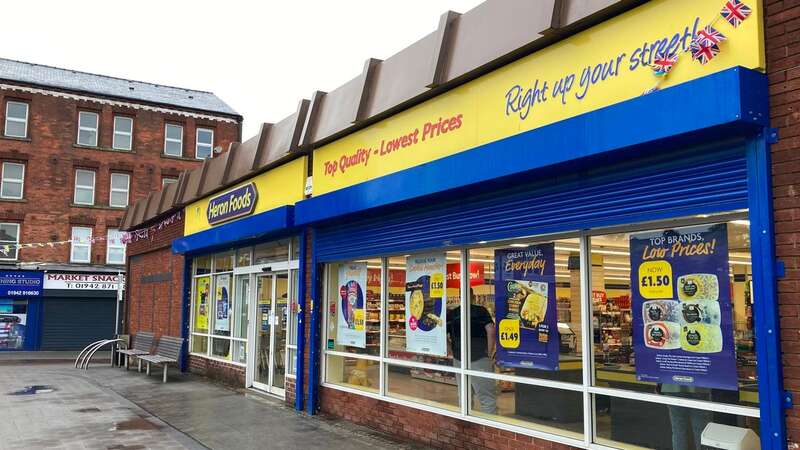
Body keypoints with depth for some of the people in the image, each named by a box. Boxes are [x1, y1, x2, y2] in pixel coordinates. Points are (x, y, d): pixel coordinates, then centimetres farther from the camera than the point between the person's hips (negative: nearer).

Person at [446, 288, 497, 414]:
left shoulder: (451, 314, 7)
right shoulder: (481, 311, -3)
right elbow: (490, 330, -14)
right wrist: (490, 354, -6)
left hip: (459, 359, 4)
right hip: (480, 358, -4)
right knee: (487, 397, -1)